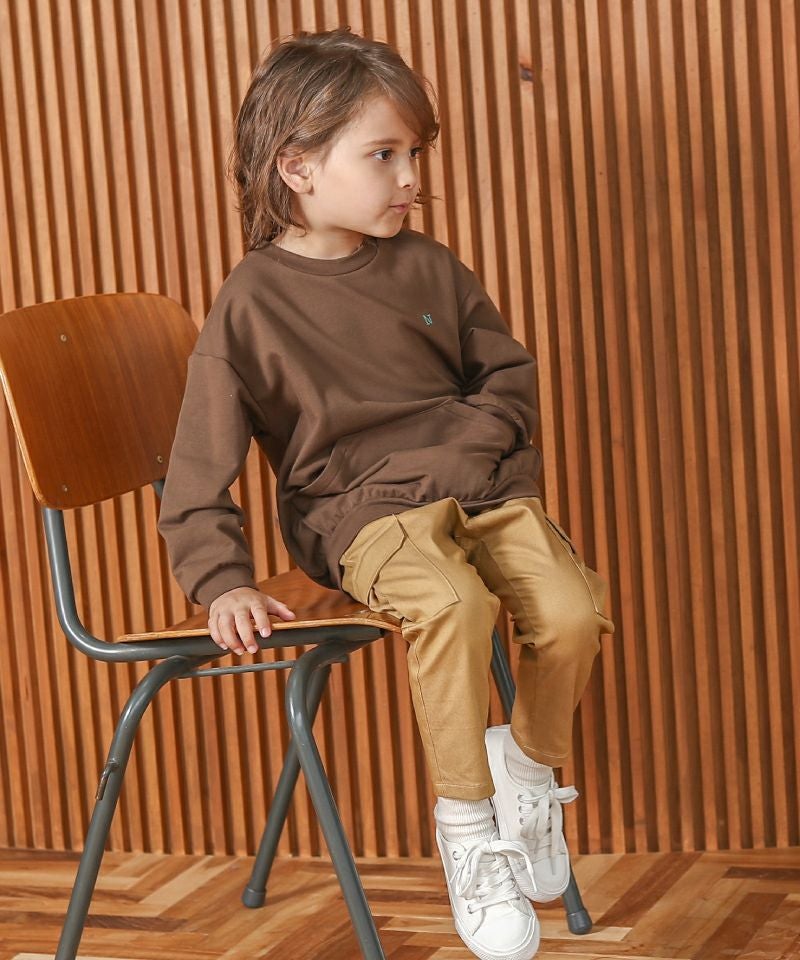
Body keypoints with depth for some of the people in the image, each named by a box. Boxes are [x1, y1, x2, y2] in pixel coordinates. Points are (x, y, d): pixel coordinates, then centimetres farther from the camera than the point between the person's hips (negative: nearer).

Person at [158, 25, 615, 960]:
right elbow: (200, 469, -4)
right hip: (358, 510, -4)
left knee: (573, 610, -20)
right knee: (452, 604, -34)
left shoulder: (427, 267, 8)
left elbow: (506, 369, 19)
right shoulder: (250, 303, -4)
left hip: (475, 485, 4)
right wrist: (222, 579, -15)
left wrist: (471, 443, -1)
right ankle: (465, 825, -15)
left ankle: (530, 765, 12)